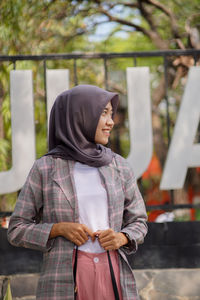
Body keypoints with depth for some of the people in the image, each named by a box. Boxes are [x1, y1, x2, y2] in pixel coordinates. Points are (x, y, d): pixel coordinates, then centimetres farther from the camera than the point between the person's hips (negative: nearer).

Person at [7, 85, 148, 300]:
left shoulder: (118, 166, 8)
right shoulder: (44, 168, 0)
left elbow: (137, 222, 14)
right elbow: (17, 231, 3)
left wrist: (121, 238, -9)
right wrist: (60, 229, -14)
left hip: (113, 278, 3)